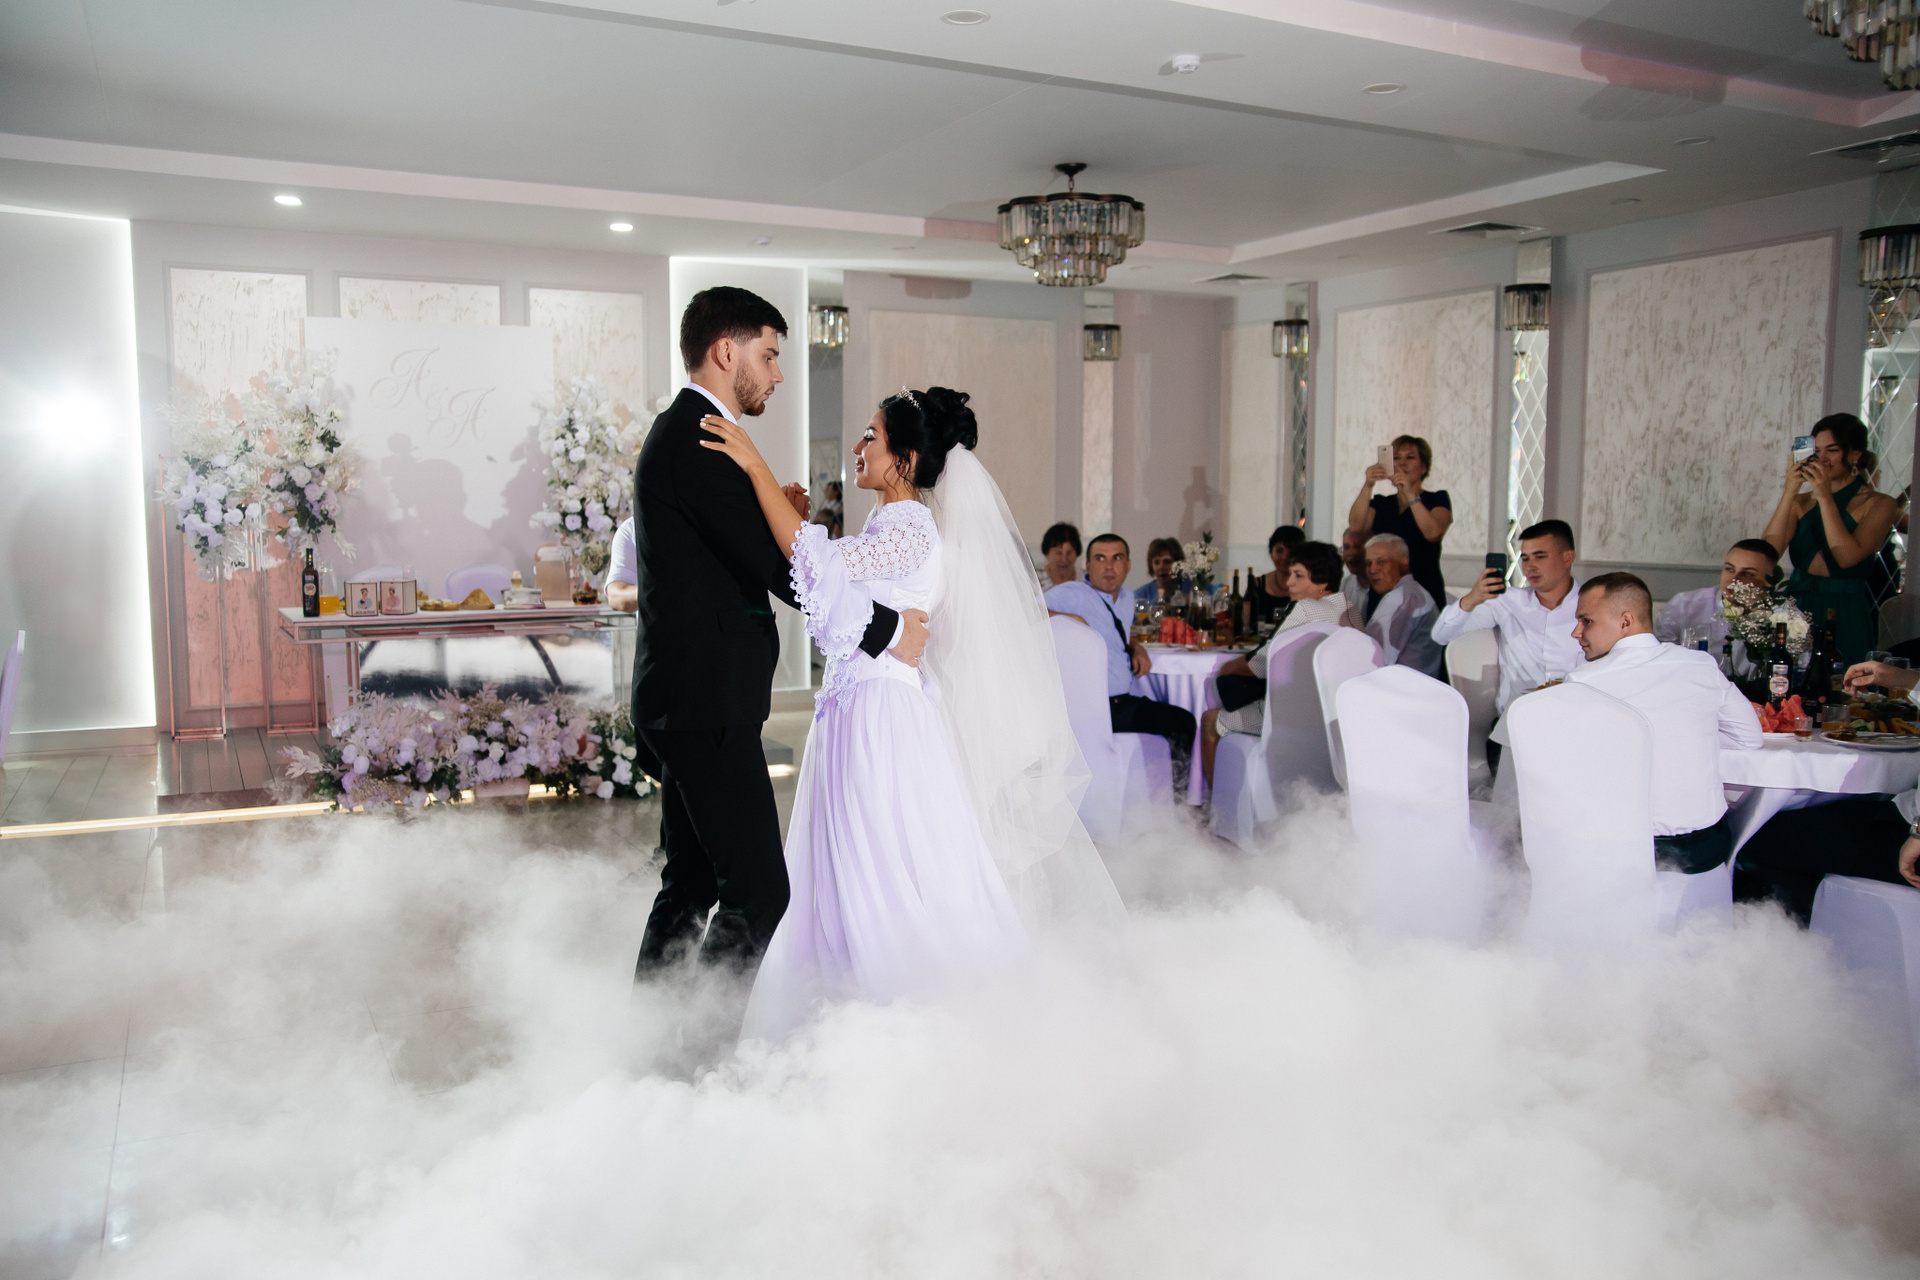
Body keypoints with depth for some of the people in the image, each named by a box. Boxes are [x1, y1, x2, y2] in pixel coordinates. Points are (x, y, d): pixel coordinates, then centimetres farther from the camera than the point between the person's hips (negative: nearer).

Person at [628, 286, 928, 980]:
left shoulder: (680, 431, 19)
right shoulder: (698, 437, -15)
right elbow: (775, 565, -18)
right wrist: (886, 628, -12)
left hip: (684, 696, 11)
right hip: (708, 701, -11)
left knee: (692, 884, 18)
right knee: (757, 889, -8)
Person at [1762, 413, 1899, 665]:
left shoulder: (1878, 505, 1)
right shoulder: (1801, 501, 10)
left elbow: (1847, 557, -16)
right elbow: (1769, 550, -7)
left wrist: (1825, 497, -16)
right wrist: (1790, 492, -11)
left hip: (1846, 616, -3)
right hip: (1797, 609, 3)